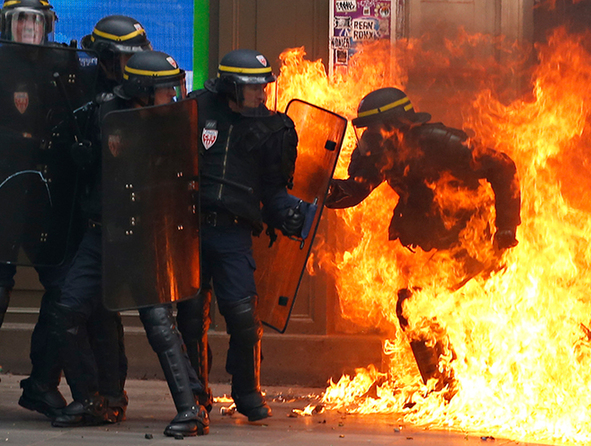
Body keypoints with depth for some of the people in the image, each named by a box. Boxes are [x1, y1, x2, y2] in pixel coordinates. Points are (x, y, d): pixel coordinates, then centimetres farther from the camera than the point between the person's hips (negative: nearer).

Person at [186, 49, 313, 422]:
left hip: (234, 234, 0)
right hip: (191, 226, 0)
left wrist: (291, 213, -8)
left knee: (243, 314, -10)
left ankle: (248, 393, 10)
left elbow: (272, 190, 10)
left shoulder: (271, 129, 7)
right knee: (191, 314, 4)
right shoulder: (197, 110, 3)